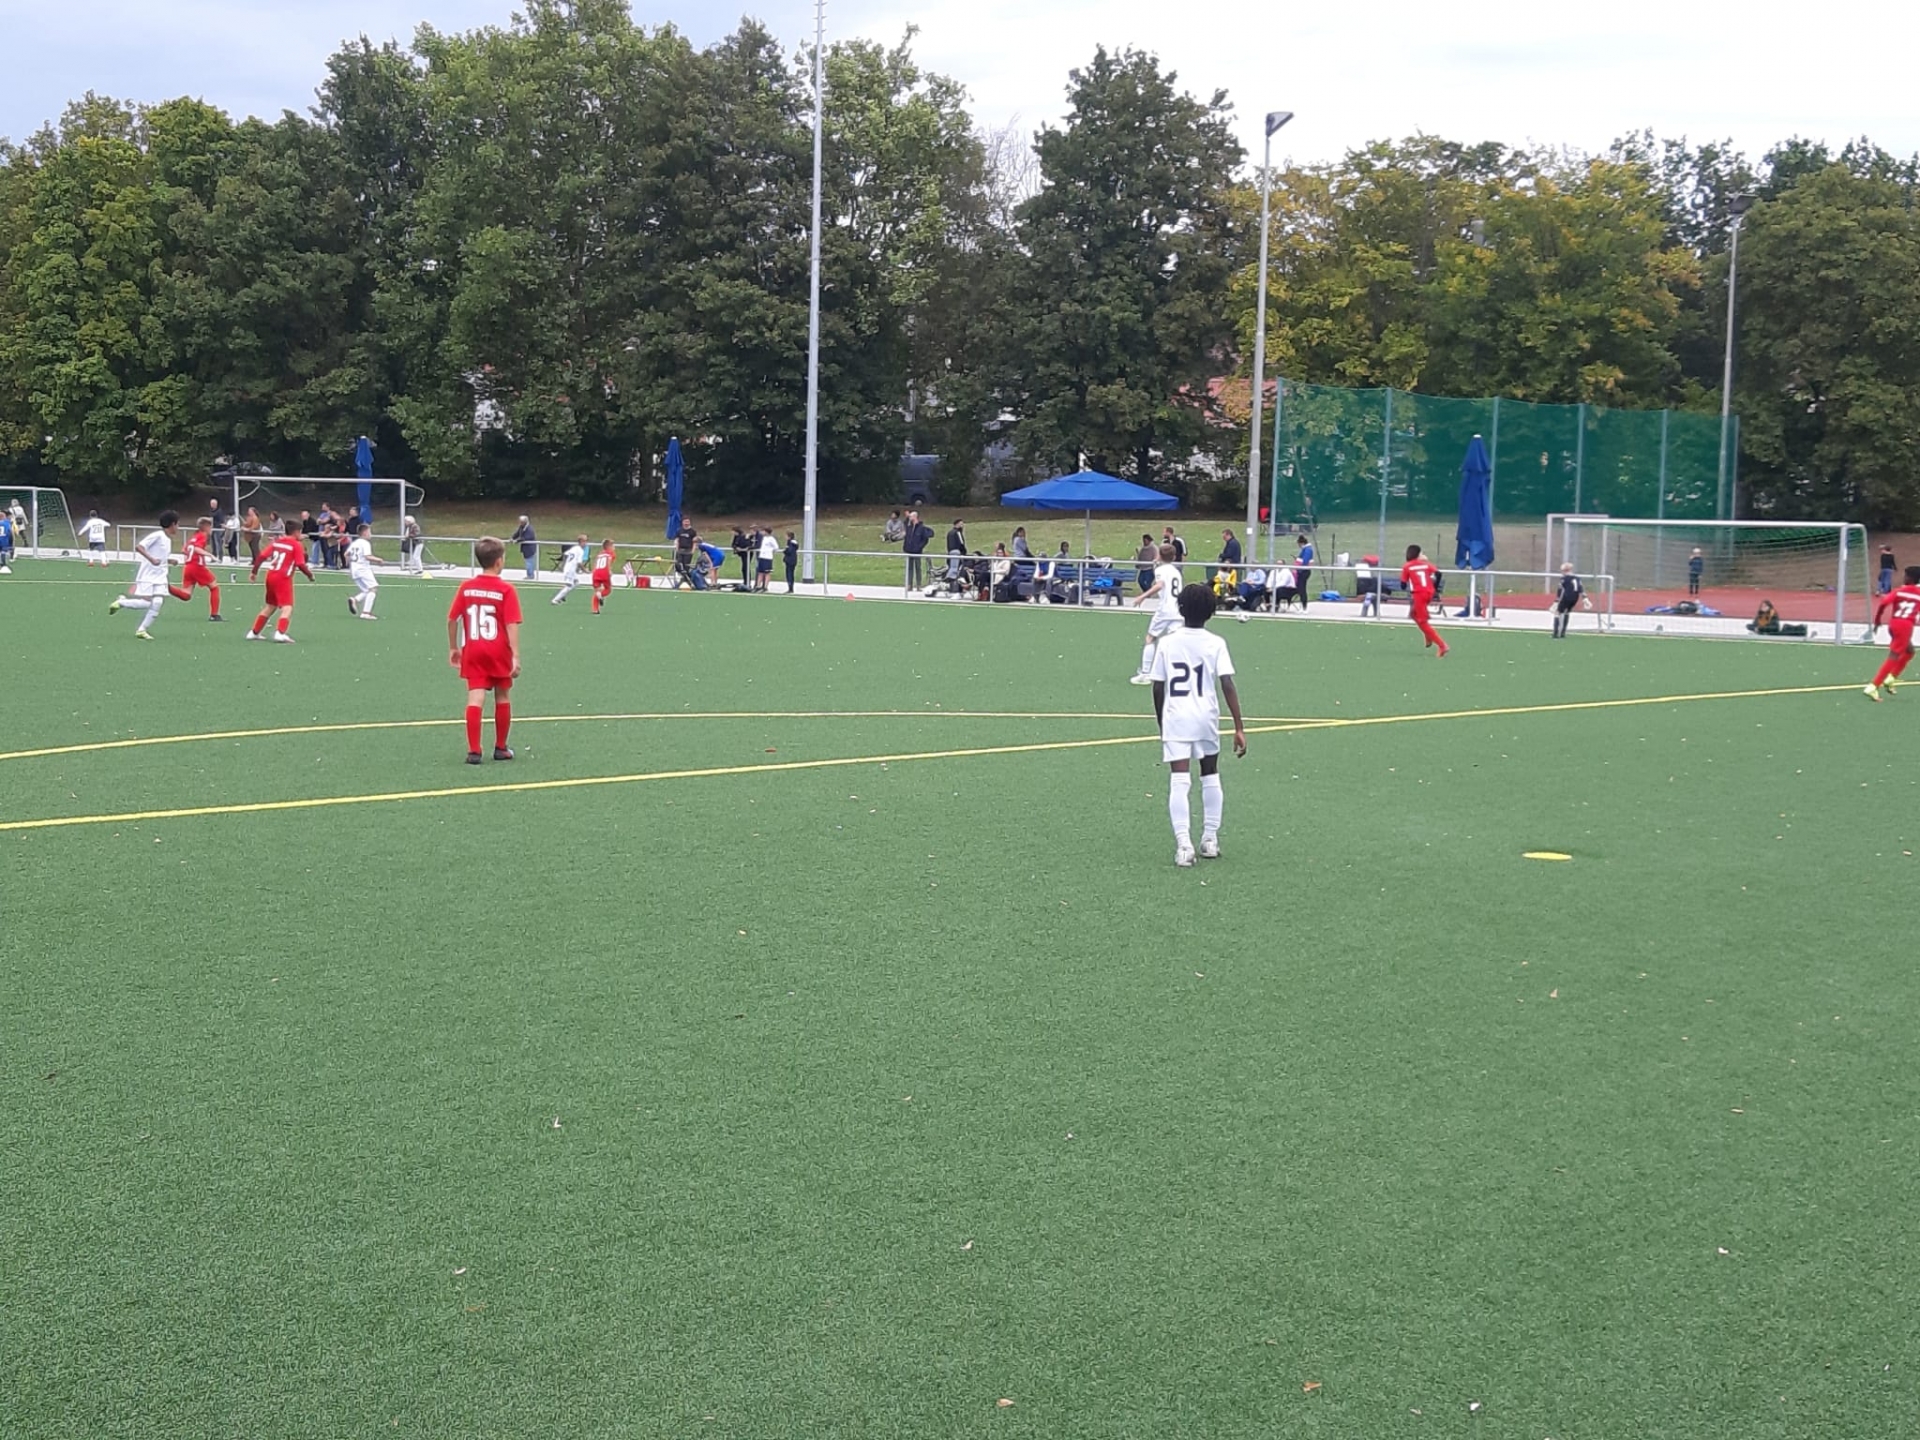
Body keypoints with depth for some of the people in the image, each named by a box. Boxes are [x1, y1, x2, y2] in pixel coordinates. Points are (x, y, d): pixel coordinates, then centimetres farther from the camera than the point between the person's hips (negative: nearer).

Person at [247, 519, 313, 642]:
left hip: (270, 576, 7)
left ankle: (254, 632, 28)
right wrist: (310, 575, 4)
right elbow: (300, 564, -12)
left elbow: (262, 556, 7)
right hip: (283, 578, -7)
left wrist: (254, 572, 15)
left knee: (270, 606, 22)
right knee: (287, 607, -10)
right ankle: (280, 633, -31)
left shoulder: (277, 542, 12)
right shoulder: (296, 545, -5)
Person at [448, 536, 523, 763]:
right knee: (503, 698, 14)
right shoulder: (506, 589, -9)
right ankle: (500, 748, 23)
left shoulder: (466, 587, 1)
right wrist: (515, 656, -16)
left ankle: (474, 750, -9)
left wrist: (453, 648, 15)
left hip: (472, 652, 2)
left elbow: (452, 619, 3)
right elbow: (512, 625, -15)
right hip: (499, 651, -2)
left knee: (475, 699, -2)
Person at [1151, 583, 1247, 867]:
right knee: (1210, 776, 20)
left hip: (1175, 718, -1)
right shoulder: (1215, 644, -3)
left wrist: (1162, 725, 16)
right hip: (1206, 718, 1)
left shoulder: (1167, 643, 0)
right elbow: (1227, 685, -10)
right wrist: (1239, 727, -9)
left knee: (1180, 781, -6)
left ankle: (1183, 843, -19)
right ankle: (1210, 839, 25)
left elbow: (1157, 688, 2)